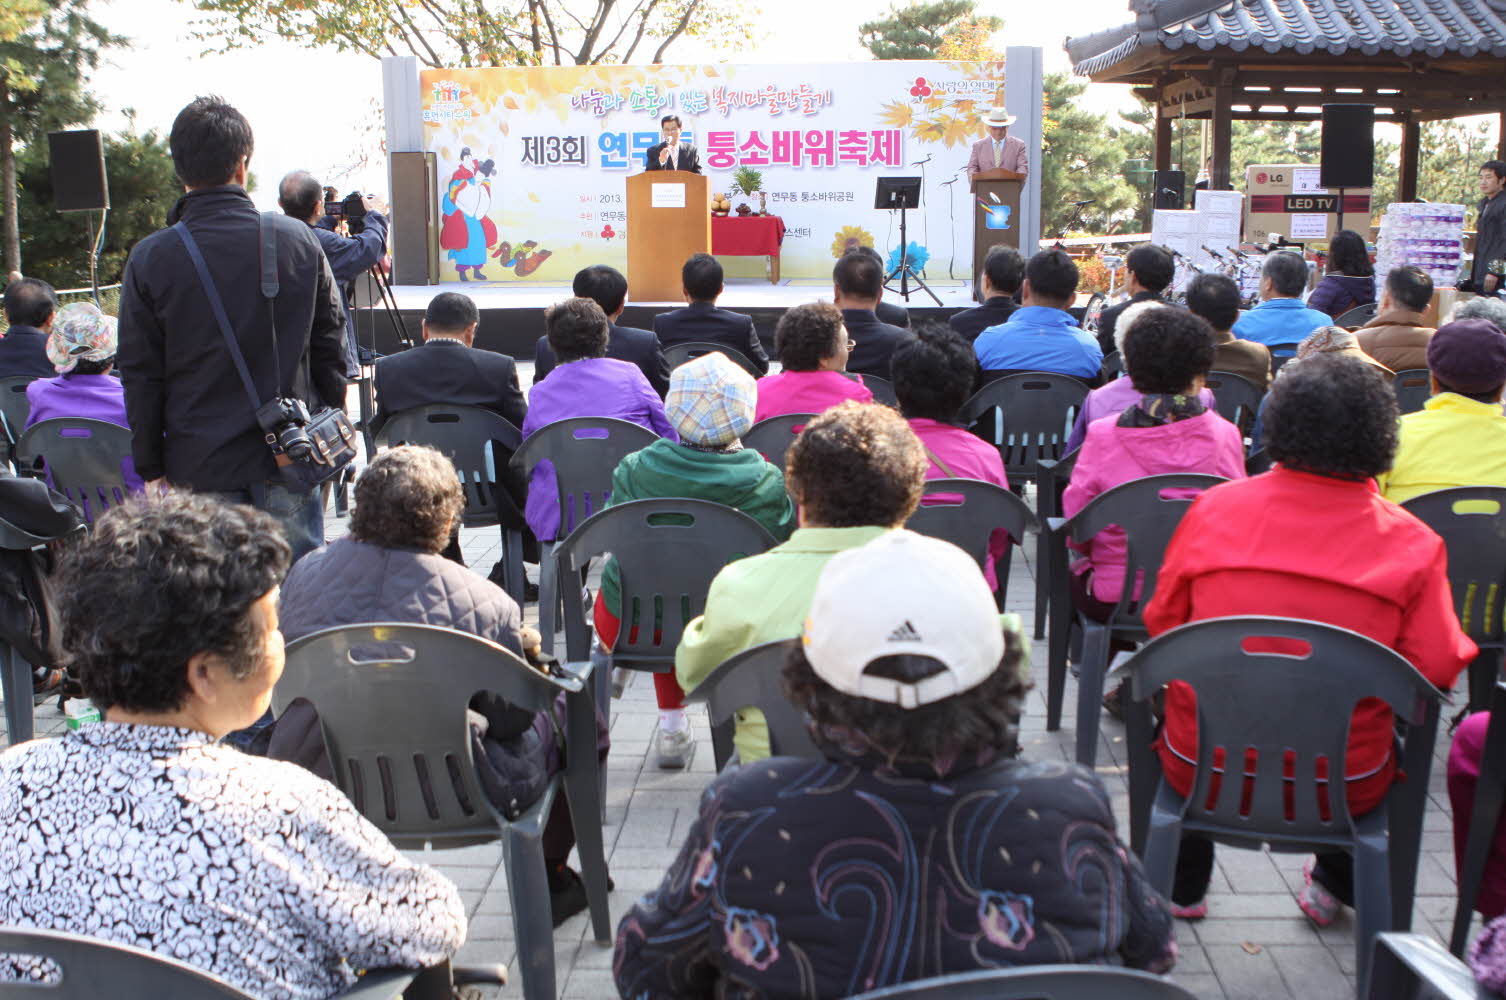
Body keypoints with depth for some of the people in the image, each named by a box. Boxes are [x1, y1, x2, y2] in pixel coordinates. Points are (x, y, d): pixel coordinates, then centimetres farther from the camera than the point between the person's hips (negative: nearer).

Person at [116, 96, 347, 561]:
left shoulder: (150, 259, -6)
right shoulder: (299, 240, -3)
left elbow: (139, 375, -2)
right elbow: (330, 344, 4)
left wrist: (150, 467, 7)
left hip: (200, 467, -1)